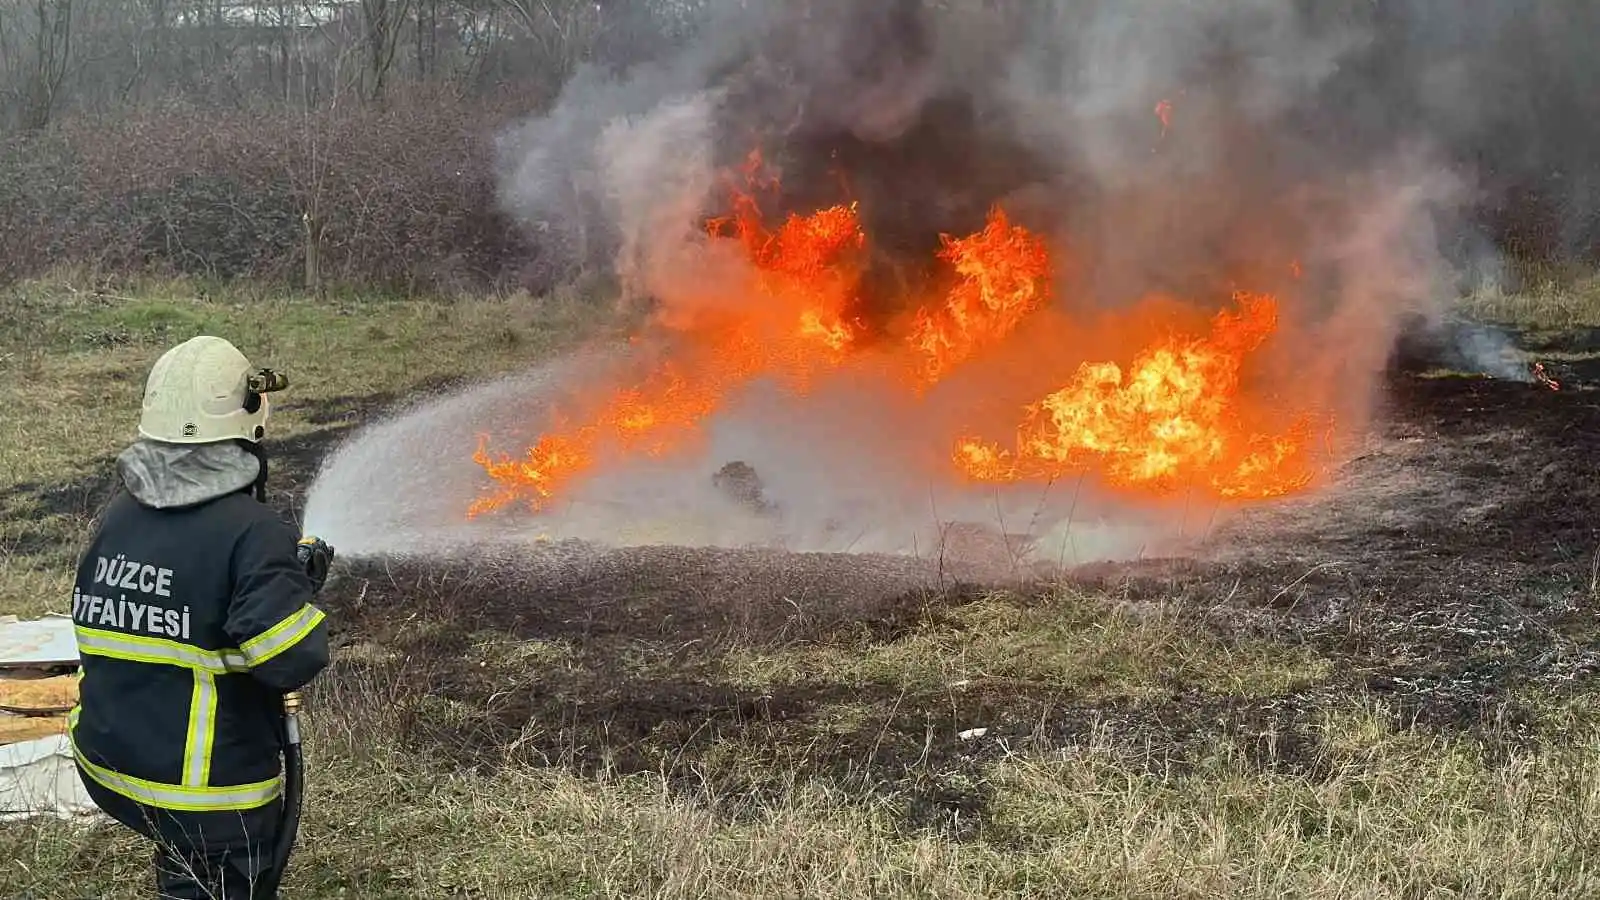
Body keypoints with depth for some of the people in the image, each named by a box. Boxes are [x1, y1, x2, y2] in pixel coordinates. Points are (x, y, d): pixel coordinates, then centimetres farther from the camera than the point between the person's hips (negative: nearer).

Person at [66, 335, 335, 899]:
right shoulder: (252, 534, -23)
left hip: (107, 767, 6)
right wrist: (301, 590, -7)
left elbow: (99, 620, 11)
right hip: (207, 797, -6)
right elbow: (294, 660, -29)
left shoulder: (119, 515, 0)